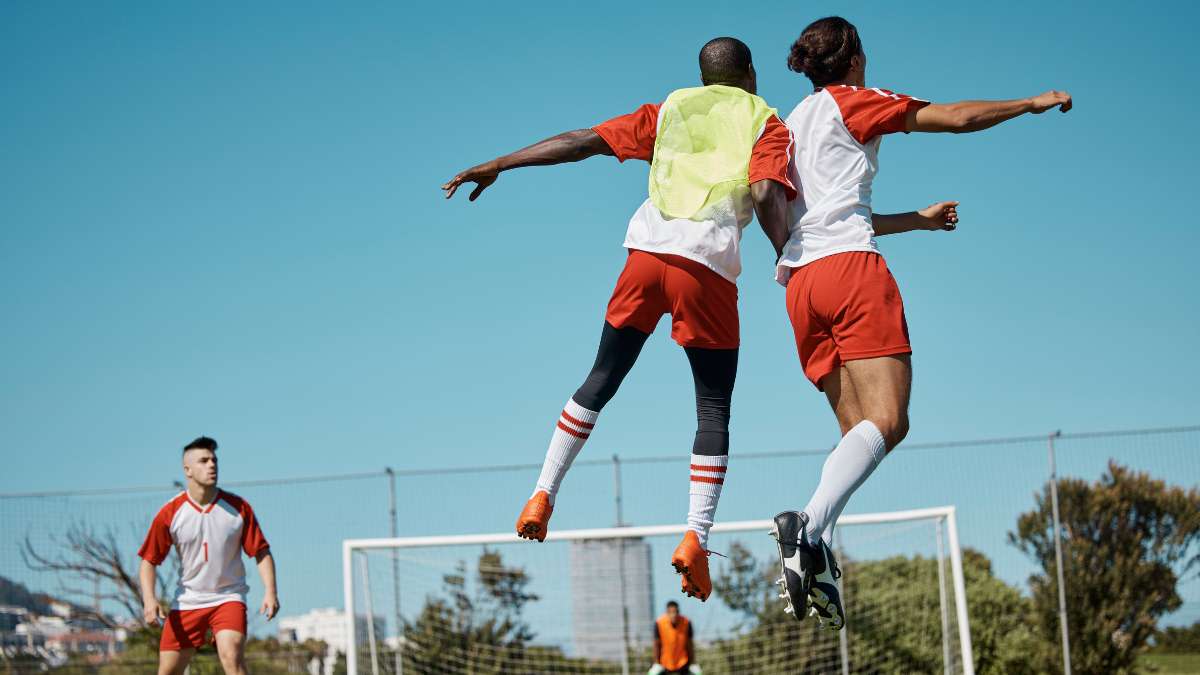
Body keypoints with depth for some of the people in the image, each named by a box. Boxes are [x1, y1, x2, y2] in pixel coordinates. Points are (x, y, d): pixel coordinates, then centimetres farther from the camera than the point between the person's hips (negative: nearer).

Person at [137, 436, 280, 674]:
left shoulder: (239, 507, -5)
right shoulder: (170, 513, -6)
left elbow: (261, 552, -1)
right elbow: (148, 561, -2)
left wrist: (270, 592, -14)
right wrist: (149, 599, -17)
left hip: (229, 597, -1)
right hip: (187, 600, 1)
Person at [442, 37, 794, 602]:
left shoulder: (670, 109, 23)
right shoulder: (767, 123, 14)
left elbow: (583, 141, 17)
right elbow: (766, 194, -6)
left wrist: (495, 166, 20)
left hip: (647, 248, 3)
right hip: (708, 263, -3)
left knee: (601, 380, 18)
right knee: (714, 408, 5)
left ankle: (543, 495, 13)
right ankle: (695, 539, -5)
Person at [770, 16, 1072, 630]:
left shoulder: (792, 122, 28)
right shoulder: (852, 102, 6)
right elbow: (956, 118, 5)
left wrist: (918, 219, 43)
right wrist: (1034, 102, 19)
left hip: (800, 280, 8)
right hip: (850, 267, -8)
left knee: (861, 431, 4)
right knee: (886, 421, -17)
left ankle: (815, 555, -16)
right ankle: (810, 524, -40)